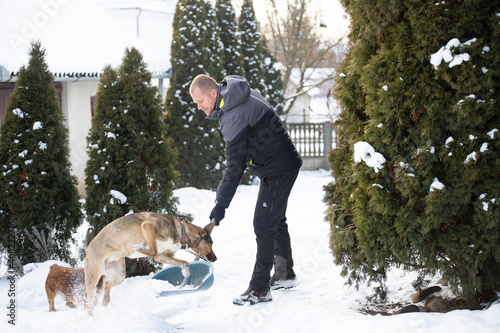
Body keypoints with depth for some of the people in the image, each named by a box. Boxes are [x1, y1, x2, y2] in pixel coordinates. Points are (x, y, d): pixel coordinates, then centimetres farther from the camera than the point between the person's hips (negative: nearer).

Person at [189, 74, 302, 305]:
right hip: (285, 165, 11)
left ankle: (260, 289, -8)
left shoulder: (234, 117, -27)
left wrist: (221, 204, -27)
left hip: (277, 170, -11)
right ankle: (285, 275, 32)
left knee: (264, 225, -10)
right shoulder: (245, 95, 4)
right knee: (276, 221, 19)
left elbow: (235, 166, -28)